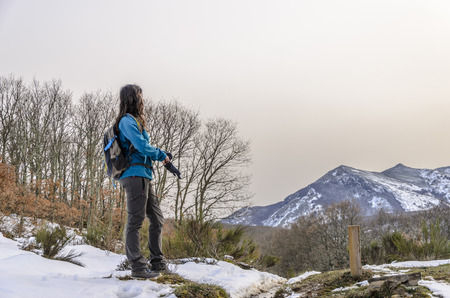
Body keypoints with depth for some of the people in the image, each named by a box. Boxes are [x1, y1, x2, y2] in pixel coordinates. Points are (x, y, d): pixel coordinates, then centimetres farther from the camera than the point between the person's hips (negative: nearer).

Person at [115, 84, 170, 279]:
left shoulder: (135, 121, 23)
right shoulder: (127, 120, -7)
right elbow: (142, 146, -17)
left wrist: (163, 157, 12)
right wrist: (161, 155, -1)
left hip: (145, 177, 10)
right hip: (134, 176, -10)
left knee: (157, 220, 12)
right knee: (135, 221, -7)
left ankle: (158, 263, 19)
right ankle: (138, 266, -4)